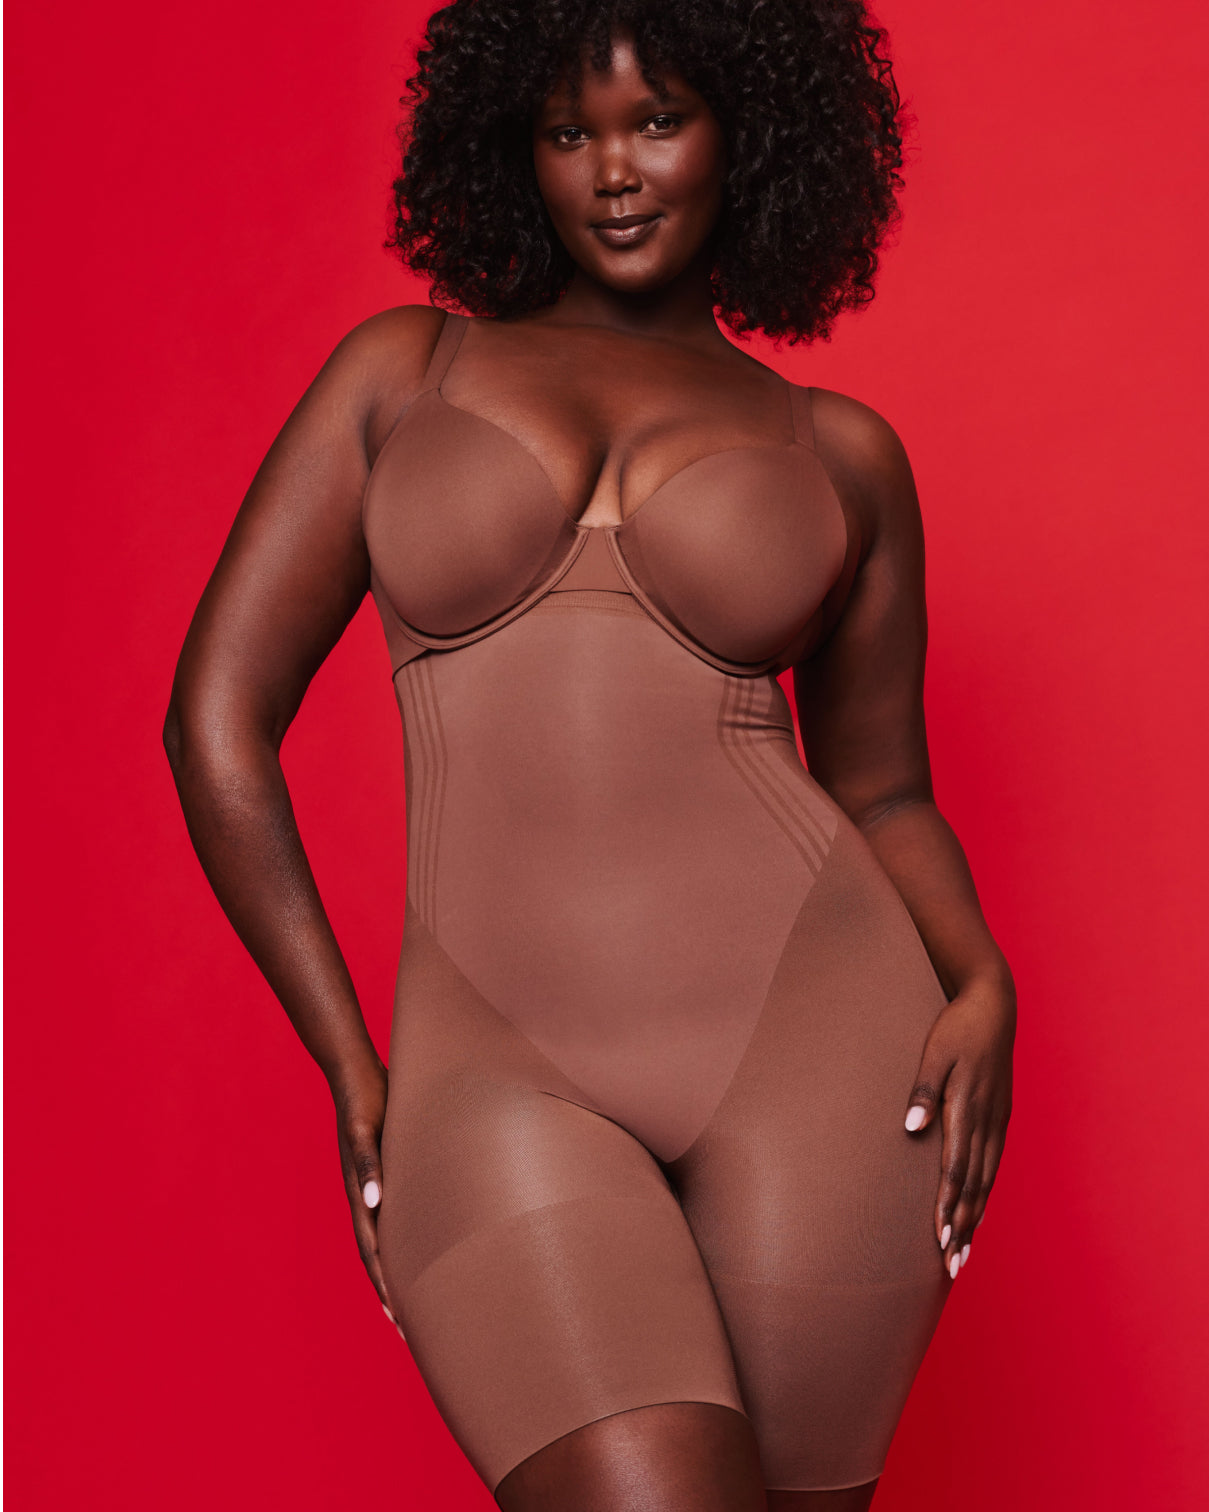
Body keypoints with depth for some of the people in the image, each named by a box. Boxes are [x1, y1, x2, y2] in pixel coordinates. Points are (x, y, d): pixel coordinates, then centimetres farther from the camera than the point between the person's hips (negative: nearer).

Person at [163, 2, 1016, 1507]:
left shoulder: (838, 450, 12)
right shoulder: (403, 371, 10)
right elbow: (219, 716, 7)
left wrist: (980, 981, -3)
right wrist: (354, 1067, 4)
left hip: (811, 1037, 2)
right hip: (500, 1070, -1)